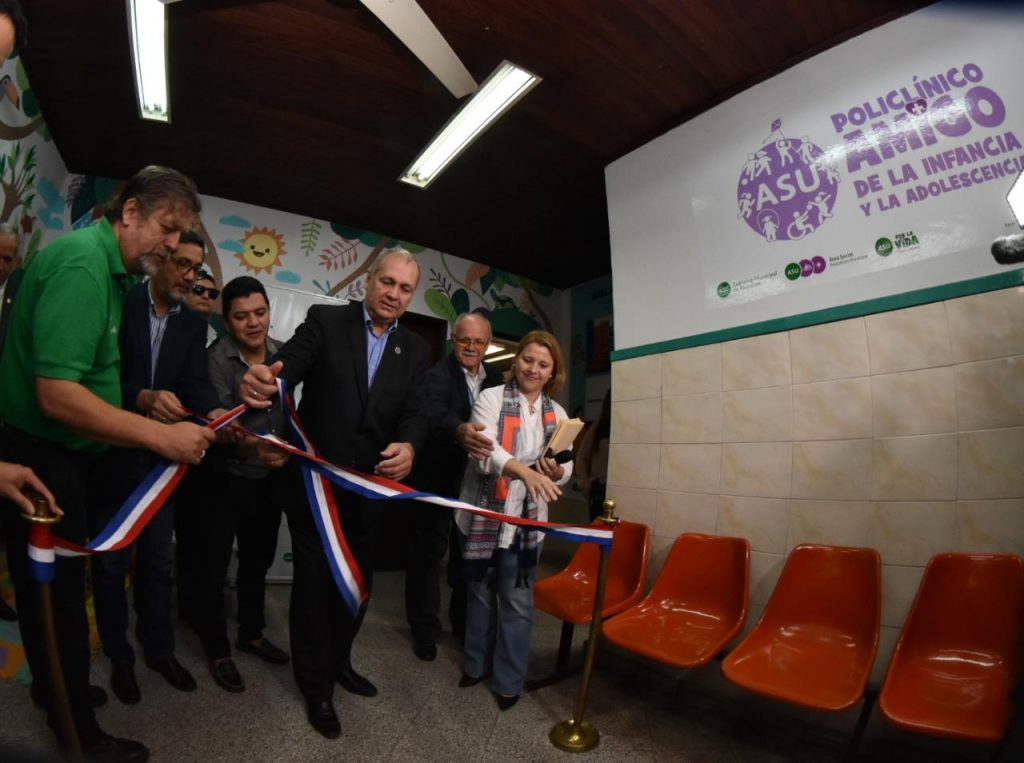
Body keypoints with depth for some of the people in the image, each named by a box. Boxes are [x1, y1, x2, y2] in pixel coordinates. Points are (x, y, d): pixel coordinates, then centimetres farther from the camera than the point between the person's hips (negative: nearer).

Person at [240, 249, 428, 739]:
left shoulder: (414, 349, 2)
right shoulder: (325, 320, -7)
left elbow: (414, 411, -8)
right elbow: (291, 362, -22)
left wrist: (409, 446, -30)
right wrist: (266, 381, -46)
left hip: (370, 483, 4)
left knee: (358, 580, 19)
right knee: (314, 581, 10)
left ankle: (339, 661, 45)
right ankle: (315, 684, 33)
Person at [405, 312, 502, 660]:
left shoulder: (495, 378, 6)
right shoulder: (438, 373, -13)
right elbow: (435, 410, -33)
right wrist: (459, 430, -53)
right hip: (437, 478, -4)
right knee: (428, 552, 8)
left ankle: (464, 622, 36)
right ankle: (424, 627, 27)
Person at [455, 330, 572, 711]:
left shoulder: (557, 414, 3)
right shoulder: (491, 398, -10)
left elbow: (566, 469, 6)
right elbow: (484, 449, -25)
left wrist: (556, 472, -18)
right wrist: (525, 471, -41)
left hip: (525, 519, 2)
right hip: (482, 514, -2)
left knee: (517, 599, 10)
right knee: (480, 591, 18)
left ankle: (509, 680, 30)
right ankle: (477, 664, 40)